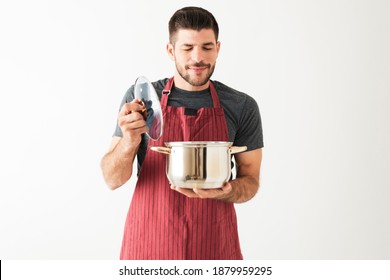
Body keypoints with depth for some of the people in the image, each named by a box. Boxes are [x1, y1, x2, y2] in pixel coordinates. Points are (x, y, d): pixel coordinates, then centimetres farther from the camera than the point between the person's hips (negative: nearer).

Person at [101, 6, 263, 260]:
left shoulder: (242, 107, -3)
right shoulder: (139, 98, -3)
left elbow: (250, 182, 2)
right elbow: (112, 180, -3)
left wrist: (219, 192, -19)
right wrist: (130, 140, -23)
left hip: (214, 244, 0)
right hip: (149, 241, 0)